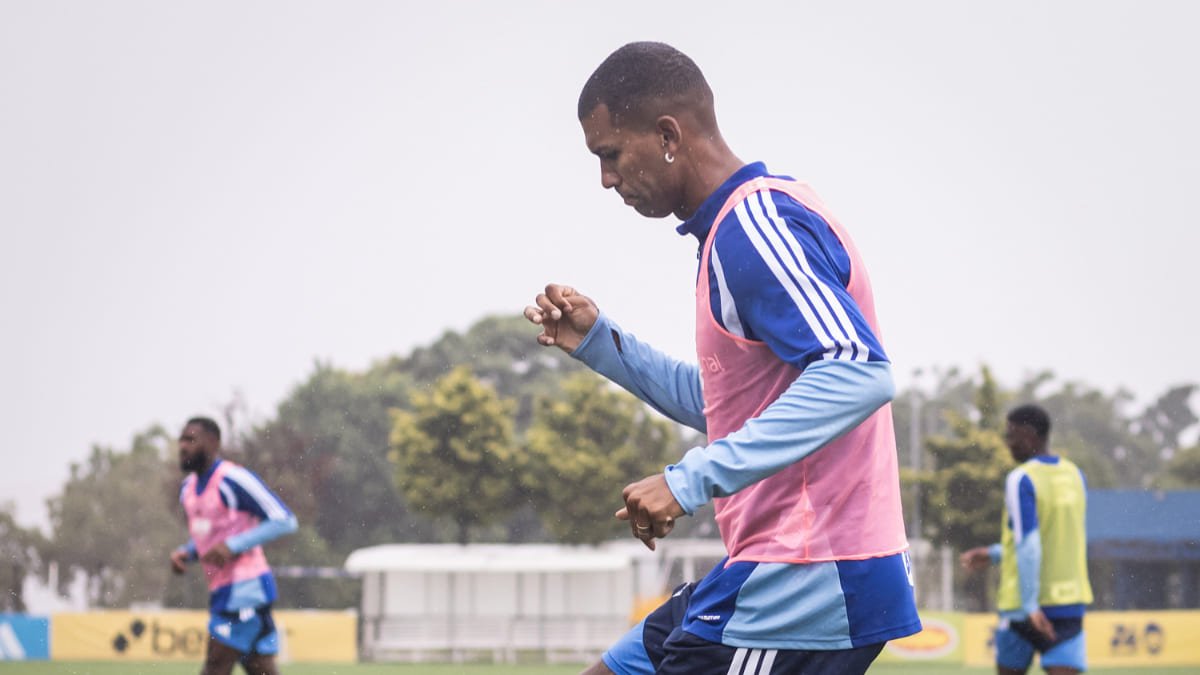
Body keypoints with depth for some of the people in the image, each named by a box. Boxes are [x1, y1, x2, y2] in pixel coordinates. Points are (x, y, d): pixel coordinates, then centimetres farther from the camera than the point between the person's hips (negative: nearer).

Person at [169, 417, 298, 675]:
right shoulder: (188, 488, 15)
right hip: (221, 591, 9)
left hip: (245, 587, -9)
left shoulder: (233, 480, -13)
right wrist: (184, 553, 6)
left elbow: (284, 521, -16)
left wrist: (232, 545, -22)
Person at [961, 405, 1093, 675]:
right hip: (1070, 601, 5)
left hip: (1027, 604, -5)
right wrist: (995, 554, 27)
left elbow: (1028, 546, -19)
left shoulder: (1021, 480, -11)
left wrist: (1030, 606, -19)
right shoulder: (1075, 476, 10)